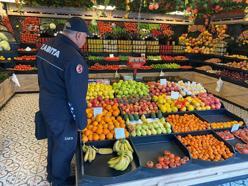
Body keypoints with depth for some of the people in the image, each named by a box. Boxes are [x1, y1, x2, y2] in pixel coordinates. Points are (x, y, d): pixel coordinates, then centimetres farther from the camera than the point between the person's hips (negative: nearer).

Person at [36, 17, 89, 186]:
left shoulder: (46, 46, 0)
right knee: (65, 146, 14)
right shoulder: (73, 58, -29)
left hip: (46, 104, 9)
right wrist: (81, 121, -15)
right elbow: (77, 95, -26)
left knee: (53, 141, 27)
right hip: (62, 112, -9)